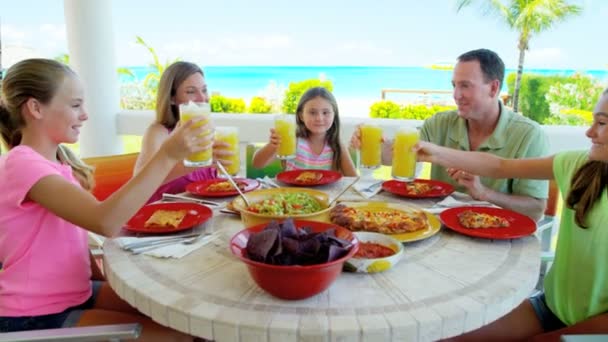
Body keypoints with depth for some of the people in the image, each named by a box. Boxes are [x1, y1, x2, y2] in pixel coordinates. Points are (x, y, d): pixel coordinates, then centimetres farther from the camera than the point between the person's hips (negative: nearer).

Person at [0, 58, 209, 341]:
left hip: (75, 293, 9)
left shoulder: (57, 159, 9)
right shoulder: (23, 165, -22)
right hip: (36, 316, -8)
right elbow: (105, 222, -36)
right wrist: (167, 156, -36)